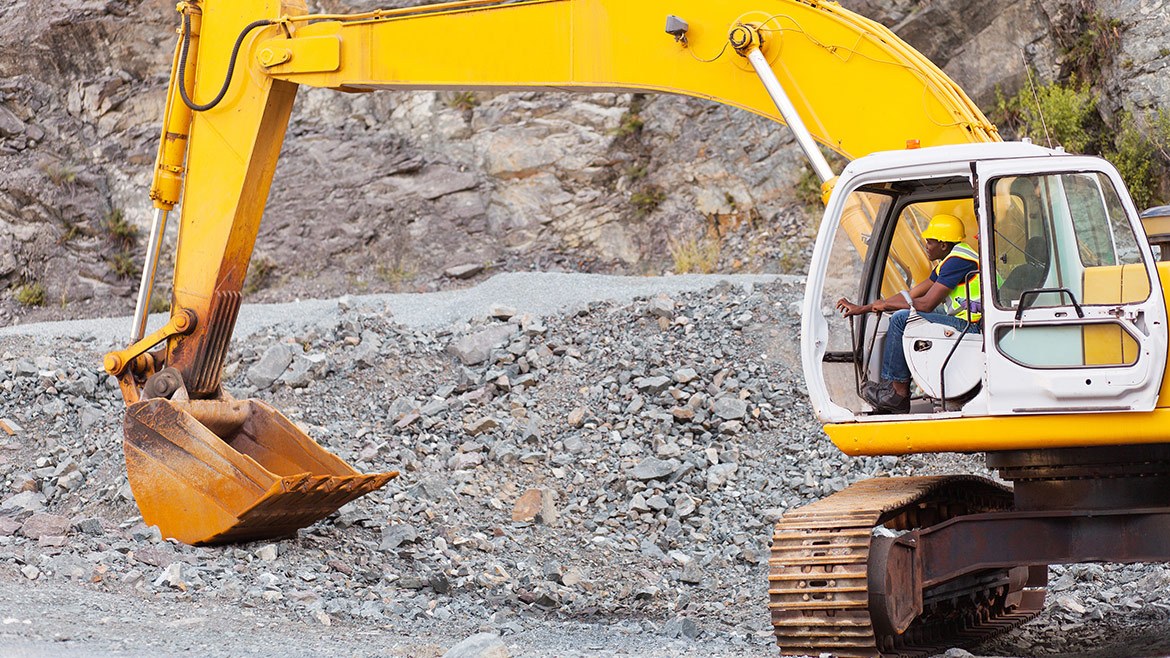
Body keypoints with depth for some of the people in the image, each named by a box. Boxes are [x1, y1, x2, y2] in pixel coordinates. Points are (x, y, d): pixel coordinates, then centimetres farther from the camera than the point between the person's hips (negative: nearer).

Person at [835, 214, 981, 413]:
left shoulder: (957, 260, -15)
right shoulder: (948, 262, 17)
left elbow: (926, 304, -19)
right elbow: (911, 295, 18)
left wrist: (886, 305, -2)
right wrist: (862, 309, 16)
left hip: (970, 327, -11)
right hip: (964, 323, 11)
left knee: (901, 319, -14)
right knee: (900, 320, 16)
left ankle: (899, 394, -7)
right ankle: (889, 386, 10)